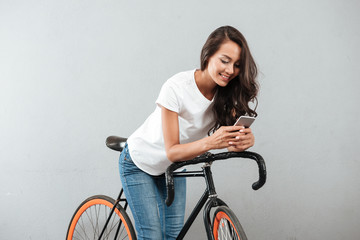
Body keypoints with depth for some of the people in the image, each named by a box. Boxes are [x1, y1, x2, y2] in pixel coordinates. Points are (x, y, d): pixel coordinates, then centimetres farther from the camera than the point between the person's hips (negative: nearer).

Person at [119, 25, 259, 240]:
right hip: (140, 164, -5)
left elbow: (231, 142, -18)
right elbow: (172, 151, -32)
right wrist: (210, 142, -50)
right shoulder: (176, 88, -33)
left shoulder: (227, 93, -17)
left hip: (173, 166, 5)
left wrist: (245, 140, -42)